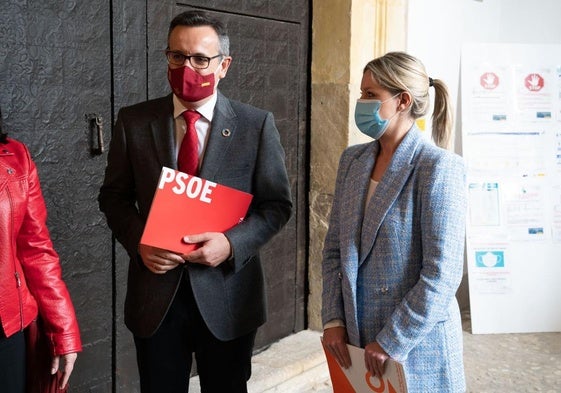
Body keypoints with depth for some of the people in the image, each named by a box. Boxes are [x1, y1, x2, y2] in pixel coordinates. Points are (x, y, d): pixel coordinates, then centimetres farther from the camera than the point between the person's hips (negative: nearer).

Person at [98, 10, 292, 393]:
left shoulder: (257, 124, -4)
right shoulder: (134, 121, 1)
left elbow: (278, 204, -1)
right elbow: (114, 196, 7)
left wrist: (231, 243, -18)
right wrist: (139, 242, -12)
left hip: (227, 294, -1)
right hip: (155, 294, 1)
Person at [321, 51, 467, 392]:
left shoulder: (438, 167, -15)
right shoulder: (353, 160, 5)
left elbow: (442, 274, -18)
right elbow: (335, 247, 8)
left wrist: (391, 342, -16)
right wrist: (334, 319, -1)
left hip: (417, 342, -5)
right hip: (356, 336, 6)